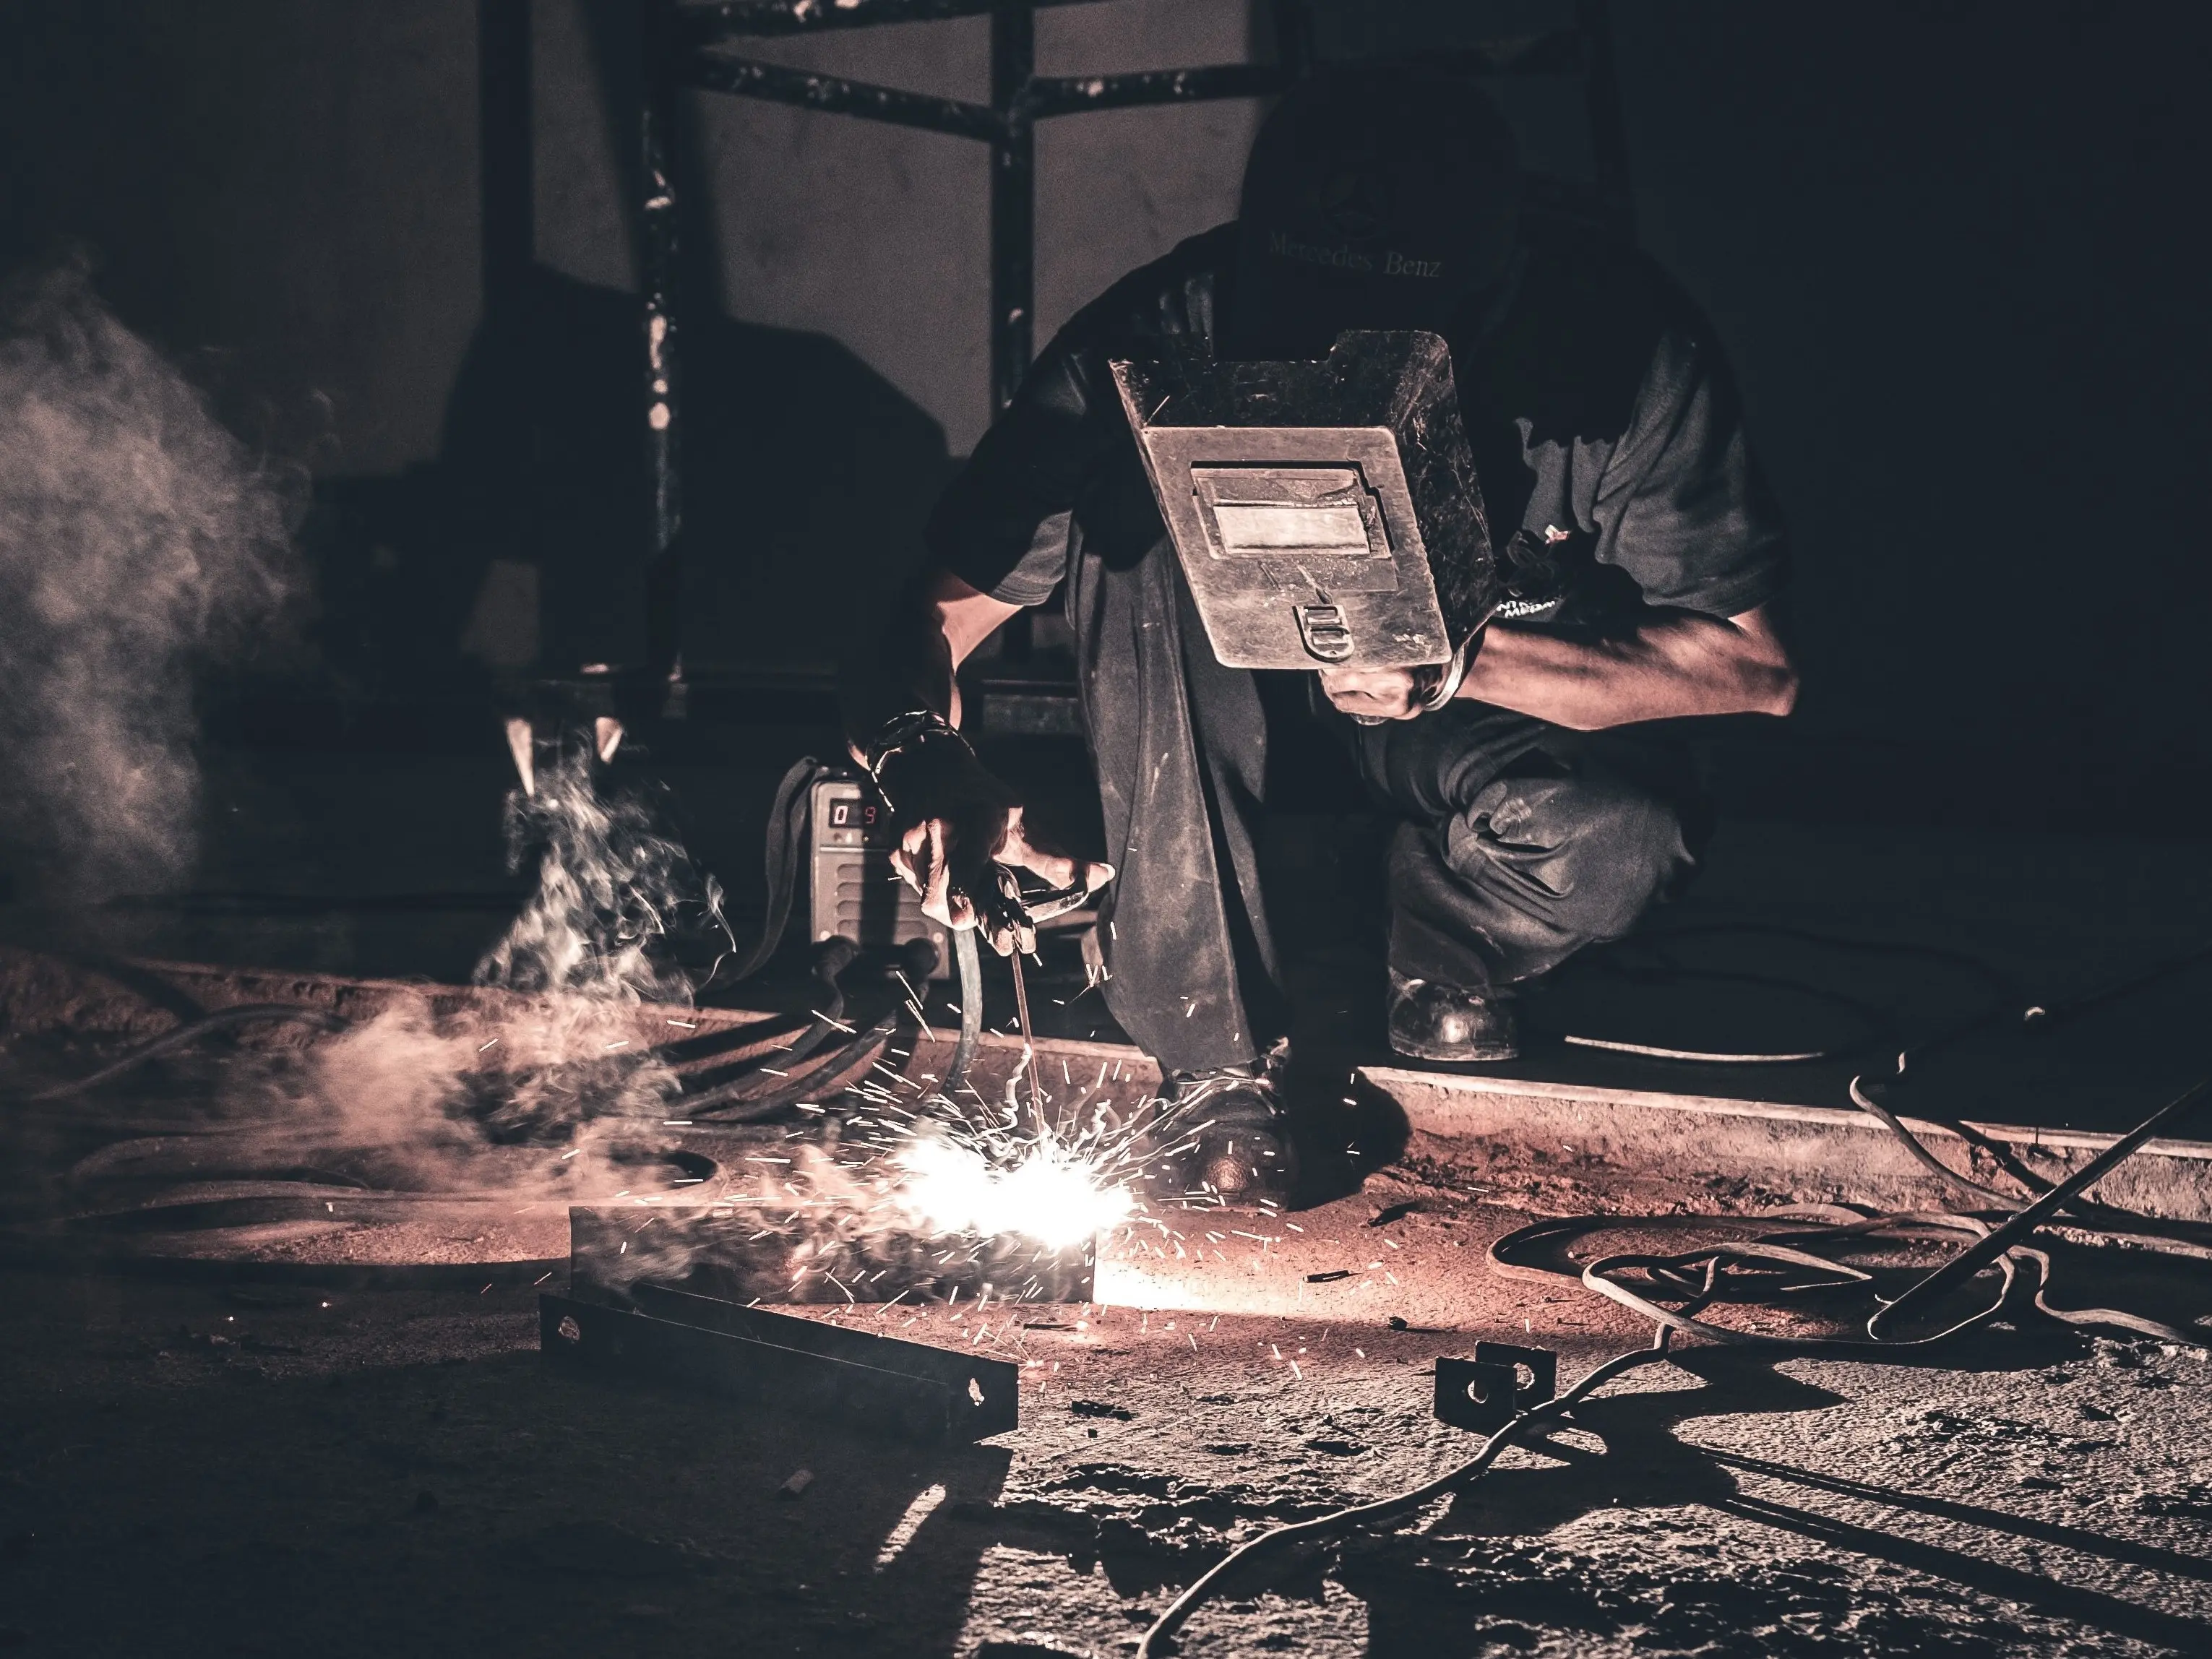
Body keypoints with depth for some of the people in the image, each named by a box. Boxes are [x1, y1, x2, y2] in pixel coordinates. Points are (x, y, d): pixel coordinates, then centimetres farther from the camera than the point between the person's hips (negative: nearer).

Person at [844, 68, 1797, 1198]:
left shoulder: (1615, 342, -28)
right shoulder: (1165, 336, -27)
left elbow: (1758, 665, -21)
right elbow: (923, 623, -23)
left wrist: (1455, 660, -33)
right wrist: (922, 759, -46)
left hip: (1513, 698, -1)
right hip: (1243, 706, 1)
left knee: (1617, 840, -35)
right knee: (1137, 516, -30)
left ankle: (1424, 960, 3)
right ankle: (1217, 1059, -23)